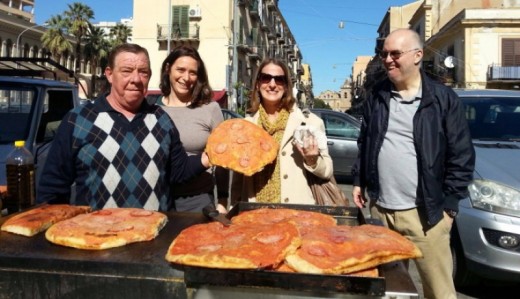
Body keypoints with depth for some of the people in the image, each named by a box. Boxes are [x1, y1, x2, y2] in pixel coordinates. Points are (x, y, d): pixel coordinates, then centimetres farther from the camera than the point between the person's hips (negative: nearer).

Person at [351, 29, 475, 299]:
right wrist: (359, 181, 11)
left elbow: (462, 156, -5)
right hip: (380, 209, 4)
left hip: (424, 212, -4)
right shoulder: (377, 96, 7)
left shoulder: (443, 99, -5)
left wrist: (449, 204, -7)